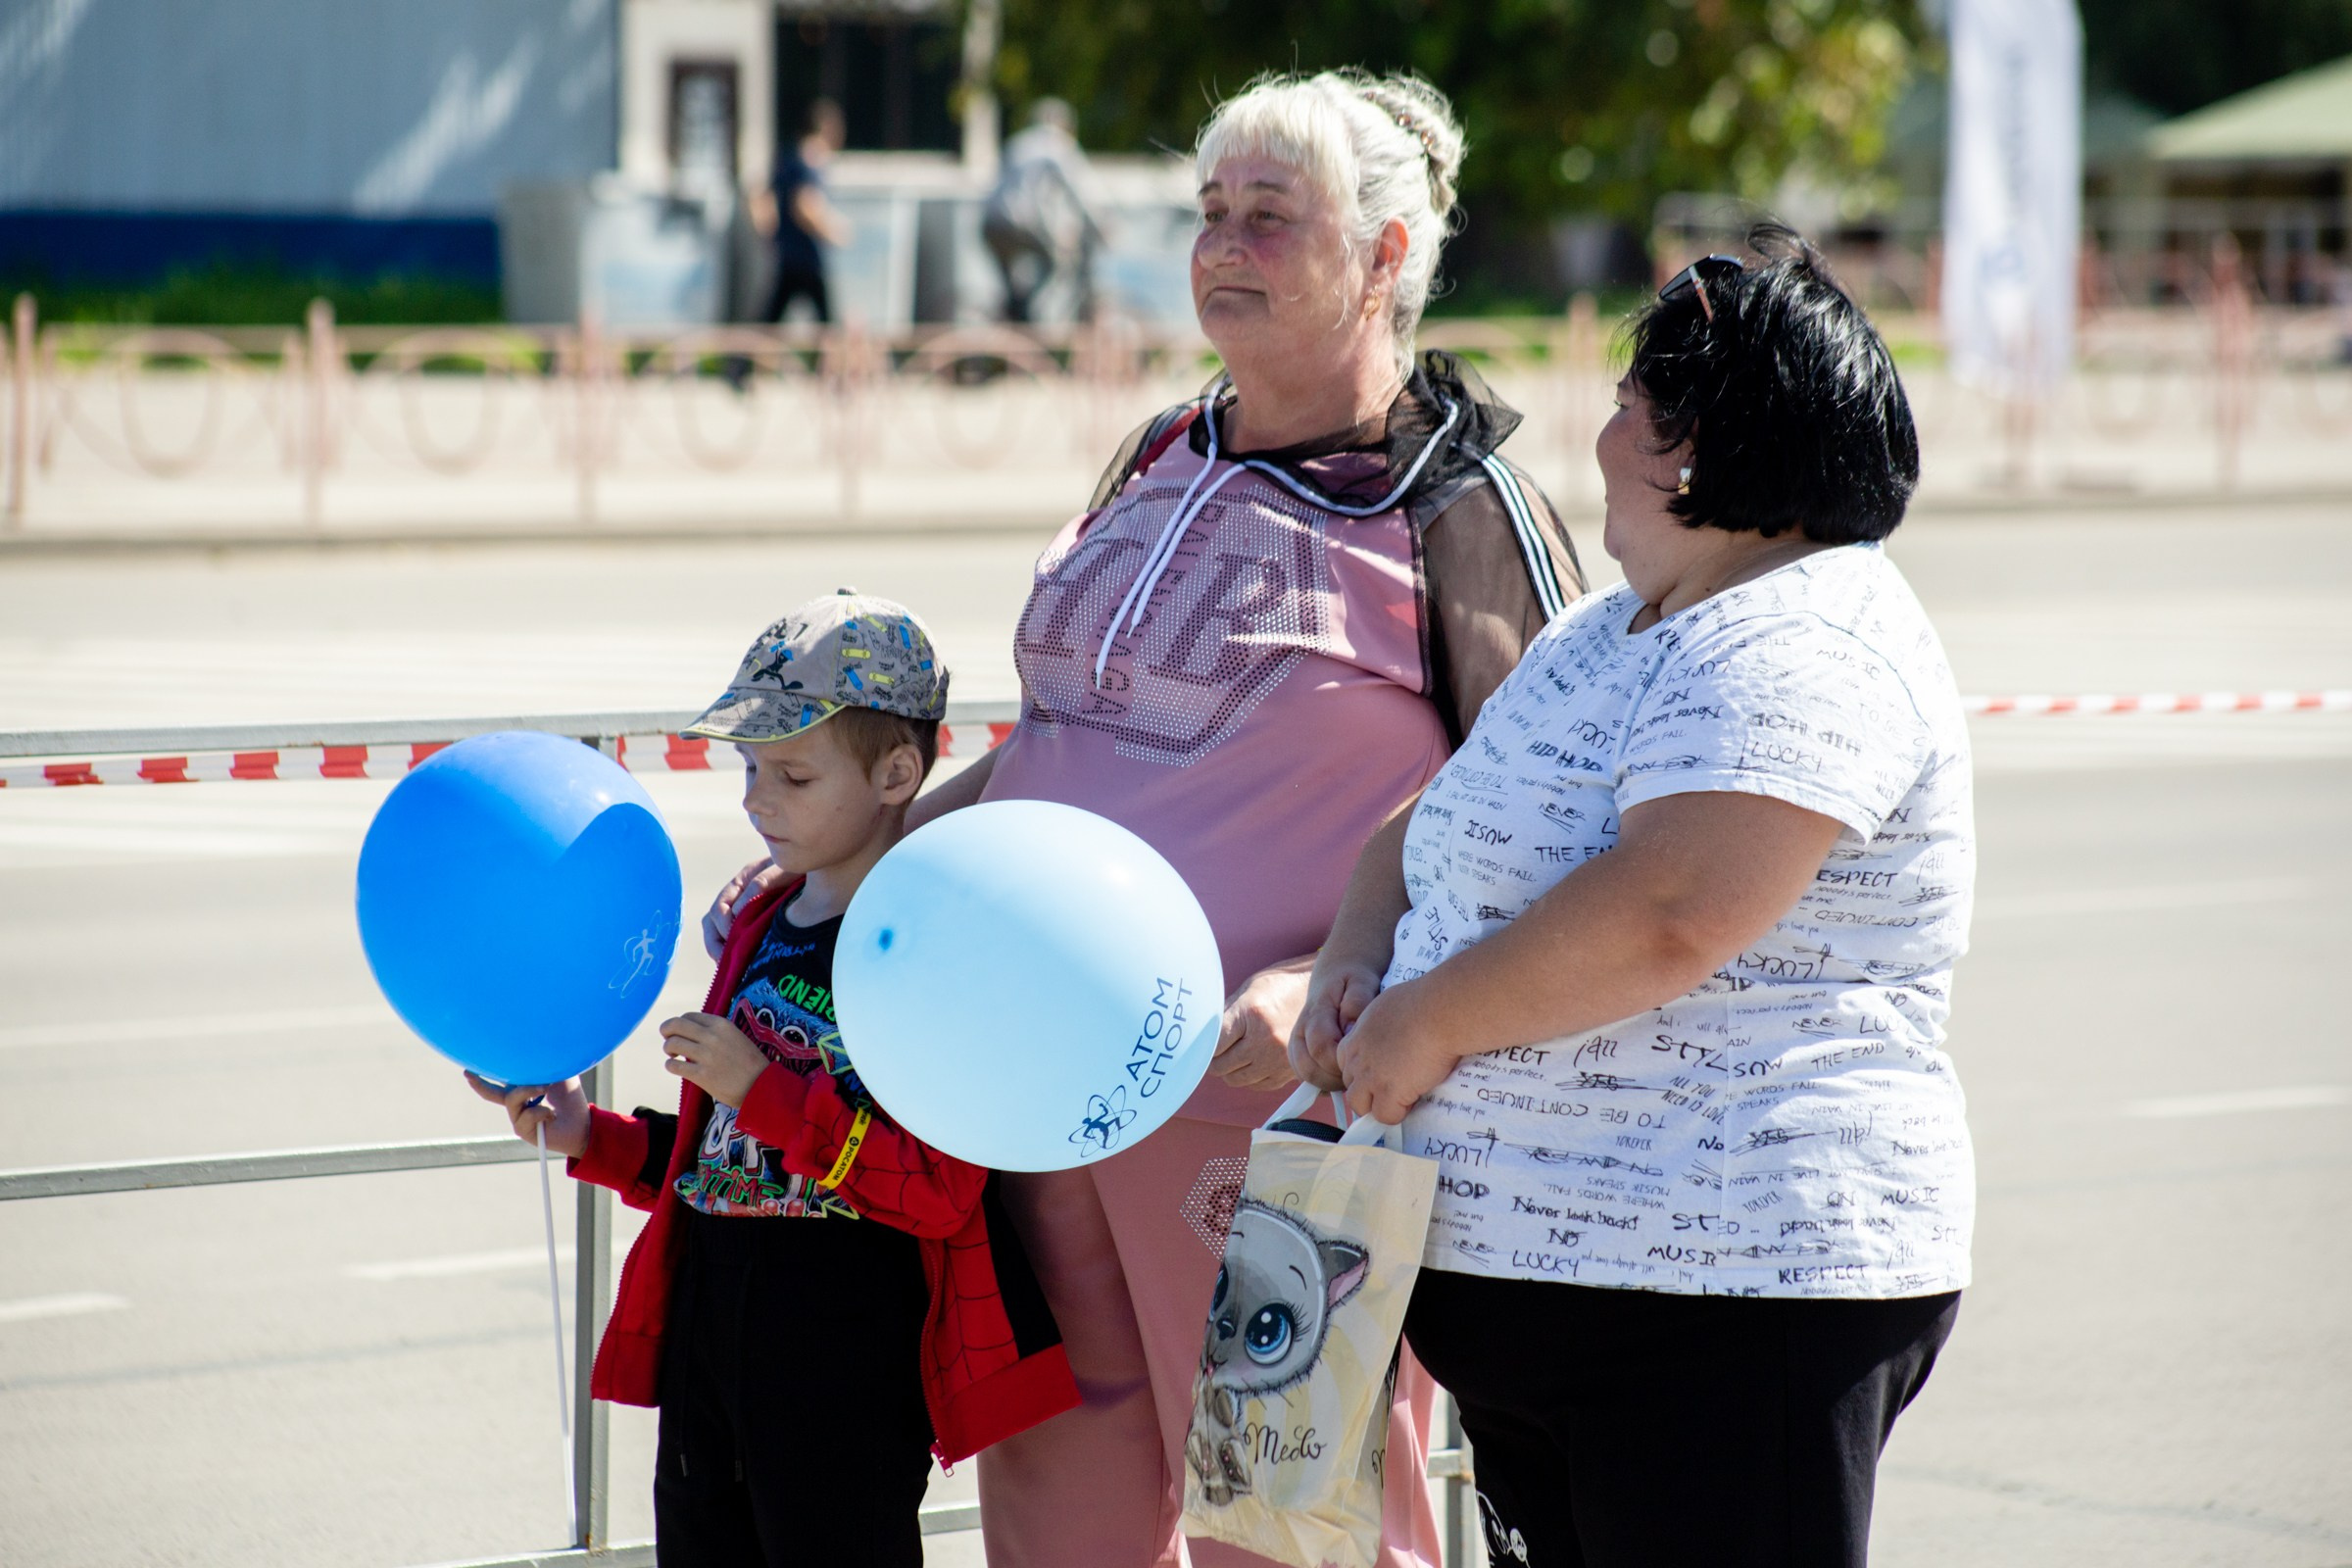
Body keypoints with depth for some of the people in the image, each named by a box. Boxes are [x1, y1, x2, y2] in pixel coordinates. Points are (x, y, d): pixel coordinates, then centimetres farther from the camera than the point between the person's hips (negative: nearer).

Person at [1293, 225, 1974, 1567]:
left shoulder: (1798, 649, -16)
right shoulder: (1615, 636, 19)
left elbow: (1663, 919, -28)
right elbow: (1440, 818, 24)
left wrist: (1428, 1019, -17)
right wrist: (1359, 953, 3)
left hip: (1727, 1301, -10)